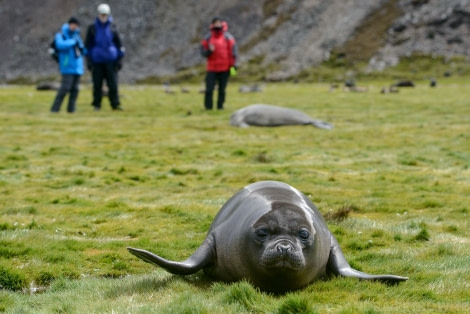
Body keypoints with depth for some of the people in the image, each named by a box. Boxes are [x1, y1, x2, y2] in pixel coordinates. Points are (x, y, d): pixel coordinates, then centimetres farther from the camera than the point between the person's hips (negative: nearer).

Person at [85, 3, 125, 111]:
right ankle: (96, 105, 10)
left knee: (113, 84, -5)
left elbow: (119, 45, 10)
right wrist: (88, 60, 1)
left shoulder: (112, 28, 5)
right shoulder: (92, 28, 3)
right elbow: (87, 45, 6)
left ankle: (115, 104, -2)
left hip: (110, 61, 0)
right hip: (97, 61, 0)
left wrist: (120, 60, 5)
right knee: (97, 84, 2)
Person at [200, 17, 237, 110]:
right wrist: (209, 51, -17)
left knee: (222, 89, 5)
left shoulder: (228, 38, 0)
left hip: (224, 68, 0)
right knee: (209, 89, -8)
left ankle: (220, 106, 13)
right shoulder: (208, 38, 4)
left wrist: (233, 65, -5)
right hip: (212, 68, 0)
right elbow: (203, 52, 5)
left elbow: (233, 51, 1)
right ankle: (208, 108, -1)